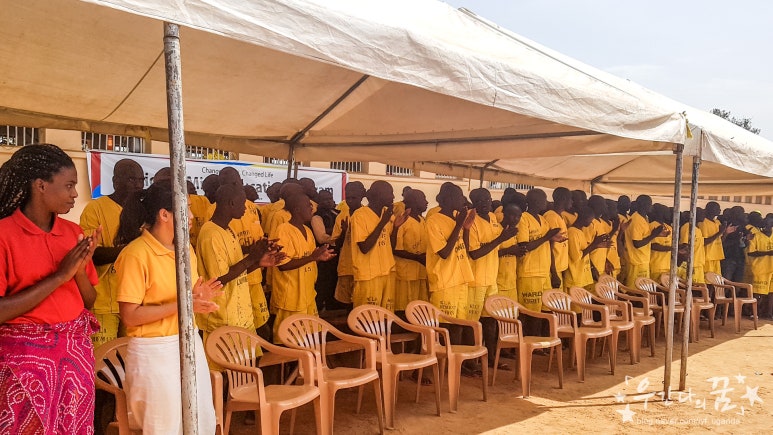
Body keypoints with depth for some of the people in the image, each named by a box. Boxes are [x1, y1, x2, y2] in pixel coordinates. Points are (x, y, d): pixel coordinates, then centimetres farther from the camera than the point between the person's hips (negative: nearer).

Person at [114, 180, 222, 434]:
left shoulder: (186, 248, 9)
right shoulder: (136, 254, -16)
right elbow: (130, 315, -18)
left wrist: (200, 297, -2)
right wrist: (181, 305, -24)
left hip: (189, 343, 7)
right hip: (155, 352, -7)